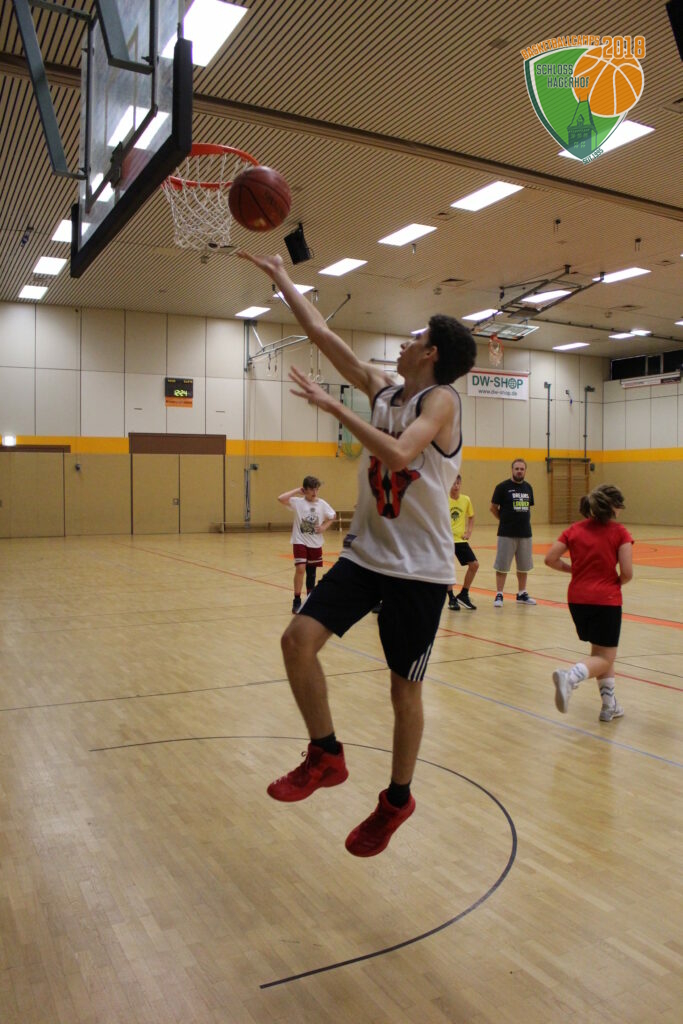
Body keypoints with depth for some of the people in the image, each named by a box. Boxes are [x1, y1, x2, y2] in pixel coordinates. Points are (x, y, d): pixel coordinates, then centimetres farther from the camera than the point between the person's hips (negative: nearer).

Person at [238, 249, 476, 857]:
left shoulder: (440, 399, -11)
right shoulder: (382, 389, 8)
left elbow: (398, 453, -30)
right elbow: (323, 336, 13)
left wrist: (333, 407, -24)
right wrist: (282, 279, 17)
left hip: (419, 569, -6)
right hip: (366, 554, 6)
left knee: (405, 690, 5)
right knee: (299, 638, -10)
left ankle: (397, 800, 27)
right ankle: (326, 756, 10)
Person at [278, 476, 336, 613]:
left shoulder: (322, 504, -1)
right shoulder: (298, 502, -10)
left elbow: (333, 516, 15)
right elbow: (281, 499, -26)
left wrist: (324, 527, -1)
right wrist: (297, 490, -18)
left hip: (315, 543, 4)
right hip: (300, 541, -4)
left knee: (311, 572, 14)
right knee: (300, 569, -18)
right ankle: (297, 601, -6)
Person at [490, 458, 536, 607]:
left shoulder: (528, 487, 9)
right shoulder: (502, 487, -7)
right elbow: (493, 508, -1)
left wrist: (523, 520, 8)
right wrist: (505, 520, 5)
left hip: (525, 533, 5)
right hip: (506, 533, -5)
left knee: (524, 566, 13)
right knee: (502, 565, -1)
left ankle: (522, 594, 25)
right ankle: (499, 595, 7)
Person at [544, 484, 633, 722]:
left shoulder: (575, 530, 3)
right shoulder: (619, 533, -8)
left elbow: (550, 559, -1)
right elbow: (627, 573, -14)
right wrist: (617, 583, 8)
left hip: (577, 598, 5)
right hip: (606, 600, -5)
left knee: (601, 651, 23)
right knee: (604, 658, 6)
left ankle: (609, 705, 24)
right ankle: (569, 677, -23)